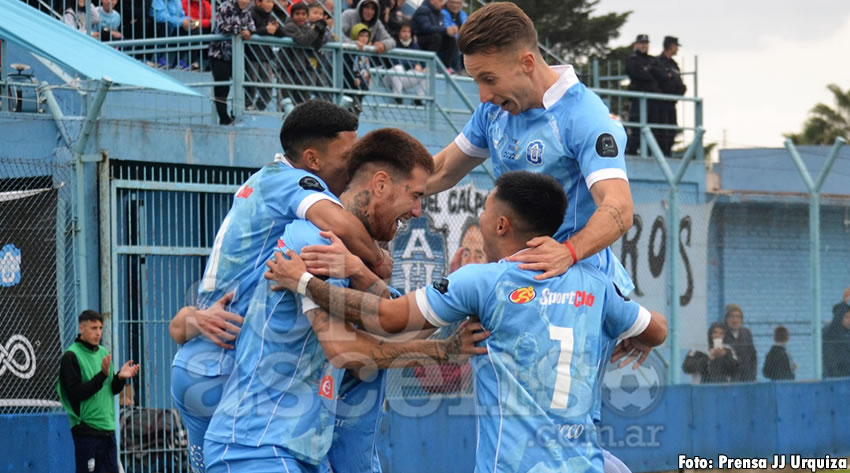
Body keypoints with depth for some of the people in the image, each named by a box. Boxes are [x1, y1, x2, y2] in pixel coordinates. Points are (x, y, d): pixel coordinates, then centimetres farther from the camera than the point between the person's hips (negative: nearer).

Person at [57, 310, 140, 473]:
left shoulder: (103, 353, 13)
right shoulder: (71, 356, -9)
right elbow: (75, 393, -16)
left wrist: (120, 377, -4)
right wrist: (102, 375, -22)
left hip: (108, 428, 7)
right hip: (86, 430, -7)